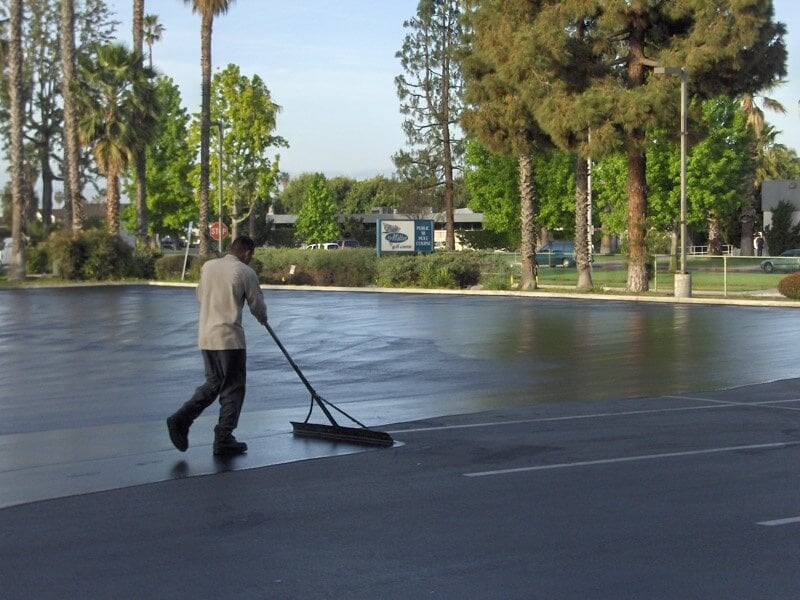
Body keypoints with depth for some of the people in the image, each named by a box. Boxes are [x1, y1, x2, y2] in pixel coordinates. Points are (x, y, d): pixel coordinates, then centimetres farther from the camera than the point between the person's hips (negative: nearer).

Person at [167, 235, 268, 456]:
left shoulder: (207, 266, 9)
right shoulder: (245, 272, -7)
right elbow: (257, 305, 2)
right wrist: (263, 319, 24)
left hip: (206, 336, 6)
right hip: (230, 338, -6)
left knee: (213, 384, 19)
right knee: (232, 389, 5)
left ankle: (181, 420, 4)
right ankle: (223, 440, 7)